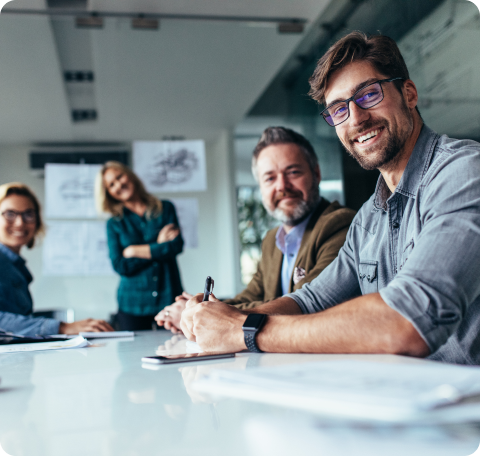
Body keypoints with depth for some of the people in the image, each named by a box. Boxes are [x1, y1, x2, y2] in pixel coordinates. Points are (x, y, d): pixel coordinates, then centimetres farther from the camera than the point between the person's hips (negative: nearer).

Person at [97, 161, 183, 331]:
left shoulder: (165, 209, 7)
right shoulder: (114, 224, 7)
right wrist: (158, 248, -7)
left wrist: (134, 251, -3)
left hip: (169, 298, 0)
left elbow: (177, 245, -7)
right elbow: (120, 266, -5)